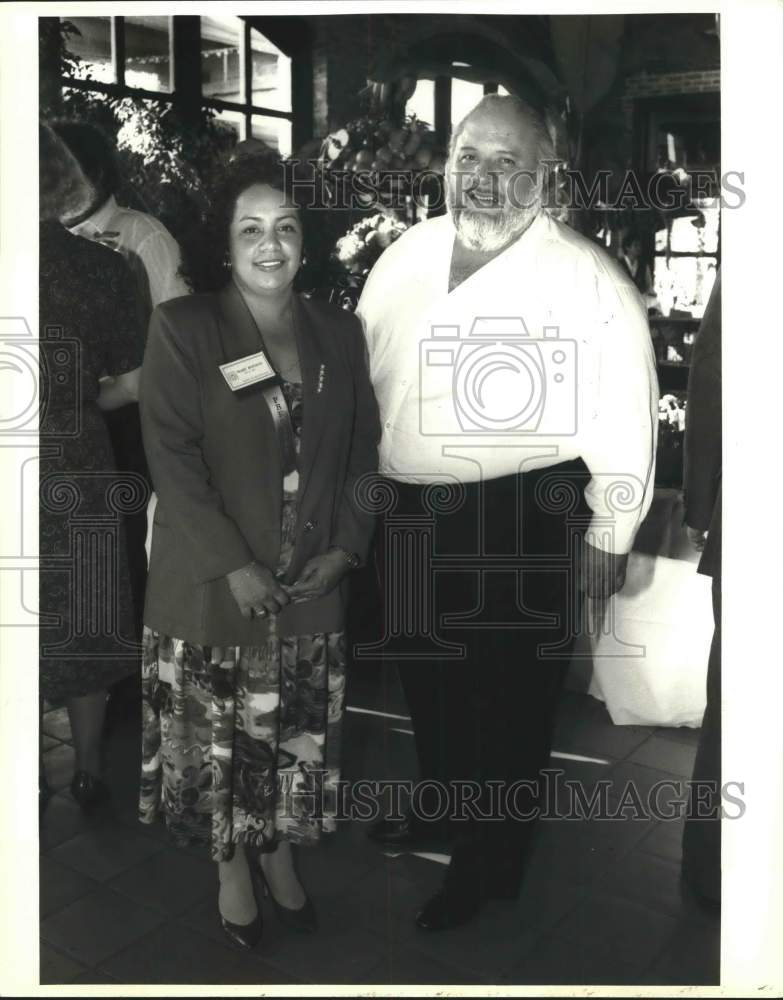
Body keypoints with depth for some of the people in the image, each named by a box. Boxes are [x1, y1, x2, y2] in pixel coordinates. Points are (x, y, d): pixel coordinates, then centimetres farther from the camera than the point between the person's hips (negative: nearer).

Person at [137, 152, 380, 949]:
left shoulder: (338, 333, 5)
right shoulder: (181, 328, -8)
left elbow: (362, 451, 8)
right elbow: (172, 457, -13)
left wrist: (345, 547, -4)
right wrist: (234, 565, -17)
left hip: (311, 580, 4)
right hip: (213, 582, -3)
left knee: (297, 731, 15)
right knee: (219, 734, 10)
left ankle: (279, 854, 37)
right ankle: (232, 868, 32)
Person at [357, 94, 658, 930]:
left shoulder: (585, 278, -11)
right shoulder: (406, 255, 6)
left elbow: (623, 416, -11)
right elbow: (358, 374, 14)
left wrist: (609, 536, -11)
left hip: (525, 519, -6)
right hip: (410, 509, 6)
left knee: (510, 694, 9)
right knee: (426, 673, 22)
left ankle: (490, 862, 30)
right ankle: (440, 803, 48)